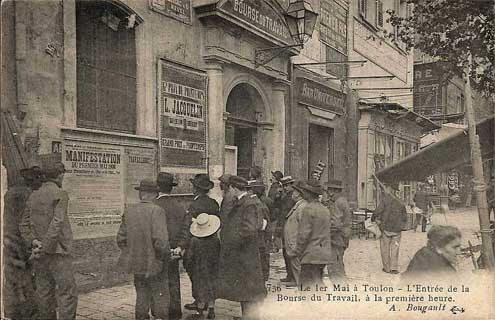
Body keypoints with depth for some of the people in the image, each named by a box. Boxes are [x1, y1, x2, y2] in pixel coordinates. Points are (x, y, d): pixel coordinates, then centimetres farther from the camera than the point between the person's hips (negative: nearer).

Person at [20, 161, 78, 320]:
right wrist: (44, 249, -17)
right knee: (68, 294, -5)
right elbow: (57, 224, -21)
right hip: (57, 253, -7)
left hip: (40, 255, 7)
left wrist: (33, 242, -5)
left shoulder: (34, 196, 11)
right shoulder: (60, 194, -11)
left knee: (45, 295, 12)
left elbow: (24, 226, 8)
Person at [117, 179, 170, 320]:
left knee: (141, 295, 20)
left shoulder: (128, 210, 0)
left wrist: (131, 253, 16)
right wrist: (164, 256, -9)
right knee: (160, 296, 10)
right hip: (154, 265, -5)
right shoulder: (157, 211, -17)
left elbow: (121, 238, 5)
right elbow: (160, 240, -25)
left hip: (136, 263, 5)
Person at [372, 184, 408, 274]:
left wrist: (373, 218, 1)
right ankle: (394, 268, 10)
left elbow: (378, 211, -16)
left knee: (385, 249, 9)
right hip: (397, 230, 4)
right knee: (394, 249, 12)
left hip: (386, 228, -3)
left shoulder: (385, 199, -8)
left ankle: (387, 268, 14)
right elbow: (405, 218, 10)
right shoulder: (400, 203, 7)